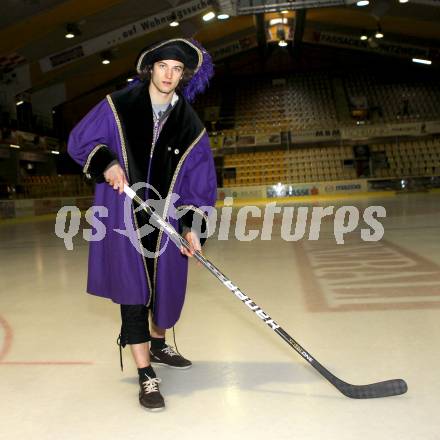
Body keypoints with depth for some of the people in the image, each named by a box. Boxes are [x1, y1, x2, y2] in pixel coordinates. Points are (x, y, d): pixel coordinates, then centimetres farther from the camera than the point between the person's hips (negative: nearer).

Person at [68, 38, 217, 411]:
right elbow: (80, 142, 4)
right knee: (132, 291, -3)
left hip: (167, 219, 3)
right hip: (123, 216, -2)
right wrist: (105, 162, -15)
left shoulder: (191, 126, 0)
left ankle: (158, 344, 42)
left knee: (167, 287, 14)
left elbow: (200, 183, -1)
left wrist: (193, 227, -11)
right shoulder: (117, 106, -4)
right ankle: (146, 375, 7)